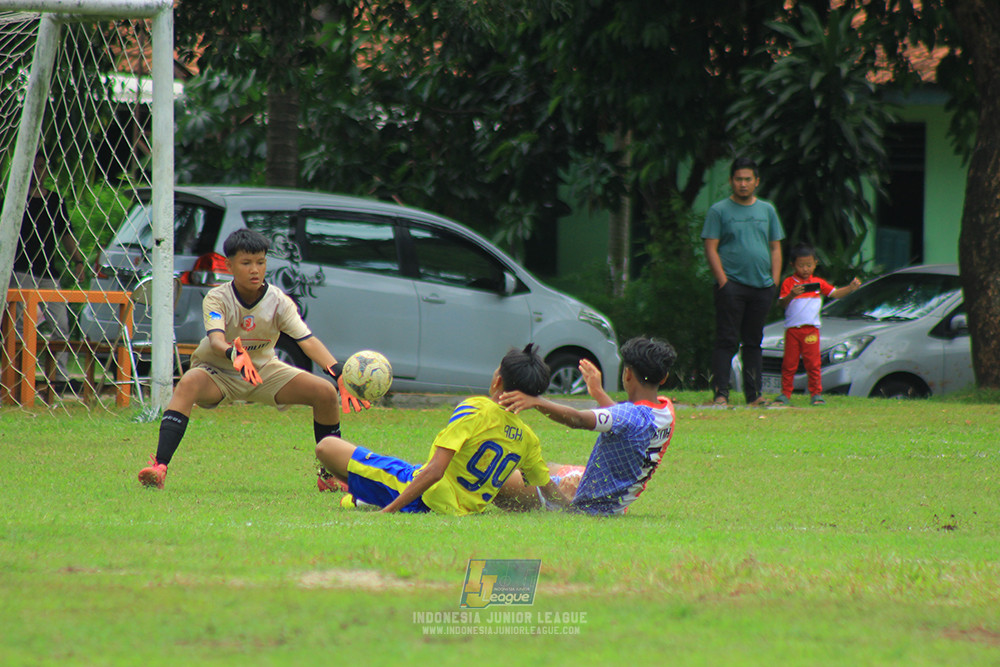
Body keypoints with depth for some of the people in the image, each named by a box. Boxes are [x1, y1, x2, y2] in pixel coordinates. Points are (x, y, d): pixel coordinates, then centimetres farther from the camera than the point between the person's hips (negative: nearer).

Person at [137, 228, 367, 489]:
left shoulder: (279, 302, -14)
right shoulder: (216, 299, -21)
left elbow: (307, 340, -25)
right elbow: (216, 340, -38)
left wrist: (339, 374, -40)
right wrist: (235, 355, -63)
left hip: (264, 370, 3)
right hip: (218, 371, -3)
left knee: (325, 393, -13)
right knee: (188, 385, -37)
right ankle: (159, 466, -47)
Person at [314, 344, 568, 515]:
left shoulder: (474, 411, -21)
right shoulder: (527, 438, -4)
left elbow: (434, 471, -26)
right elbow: (549, 490, 5)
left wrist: (388, 510, -25)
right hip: (459, 511, 7)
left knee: (327, 447, -4)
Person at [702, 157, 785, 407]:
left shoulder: (767, 210, 16)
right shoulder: (719, 211, 3)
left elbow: (776, 248, 18)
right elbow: (711, 248, -2)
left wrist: (775, 282, 6)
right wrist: (722, 280, -12)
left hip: (761, 286, 4)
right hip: (731, 284, -4)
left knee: (754, 342, 9)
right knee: (727, 341, -9)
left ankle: (753, 394, 11)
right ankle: (721, 393, -11)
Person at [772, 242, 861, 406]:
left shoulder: (818, 283, 11)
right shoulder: (788, 283, 3)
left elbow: (835, 293, 10)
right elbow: (782, 303, -6)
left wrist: (850, 288, -6)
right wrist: (791, 295, -26)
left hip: (811, 329, 1)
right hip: (792, 329, -1)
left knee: (813, 363, -2)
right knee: (789, 363, 2)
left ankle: (816, 394, 3)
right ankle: (785, 394, 8)